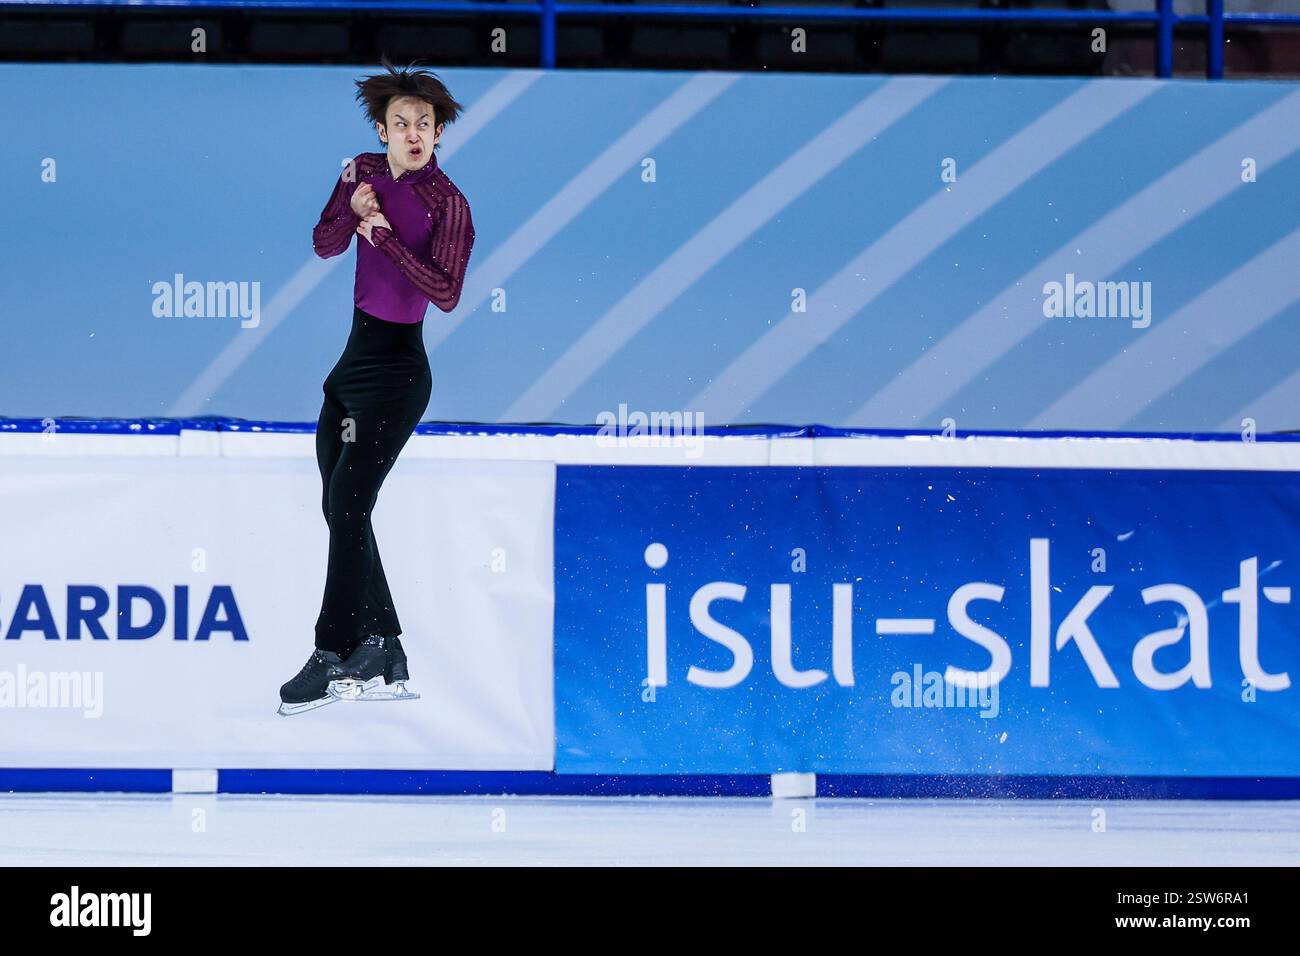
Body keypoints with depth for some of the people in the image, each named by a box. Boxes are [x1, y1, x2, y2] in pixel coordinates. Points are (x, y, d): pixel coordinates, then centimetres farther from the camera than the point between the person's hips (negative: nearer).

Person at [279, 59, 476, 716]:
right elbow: (324, 246, 7)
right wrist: (354, 210, -12)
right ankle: (386, 660, 14)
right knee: (340, 509, 8)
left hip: (396, 370, -8)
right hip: (355, 359, 8)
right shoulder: (363, 172, 6)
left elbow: (446, 293, -20)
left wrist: (385, 237, -21)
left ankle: (331, 659, -11)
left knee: (347, 505, -14)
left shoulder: (447, 204, -13)